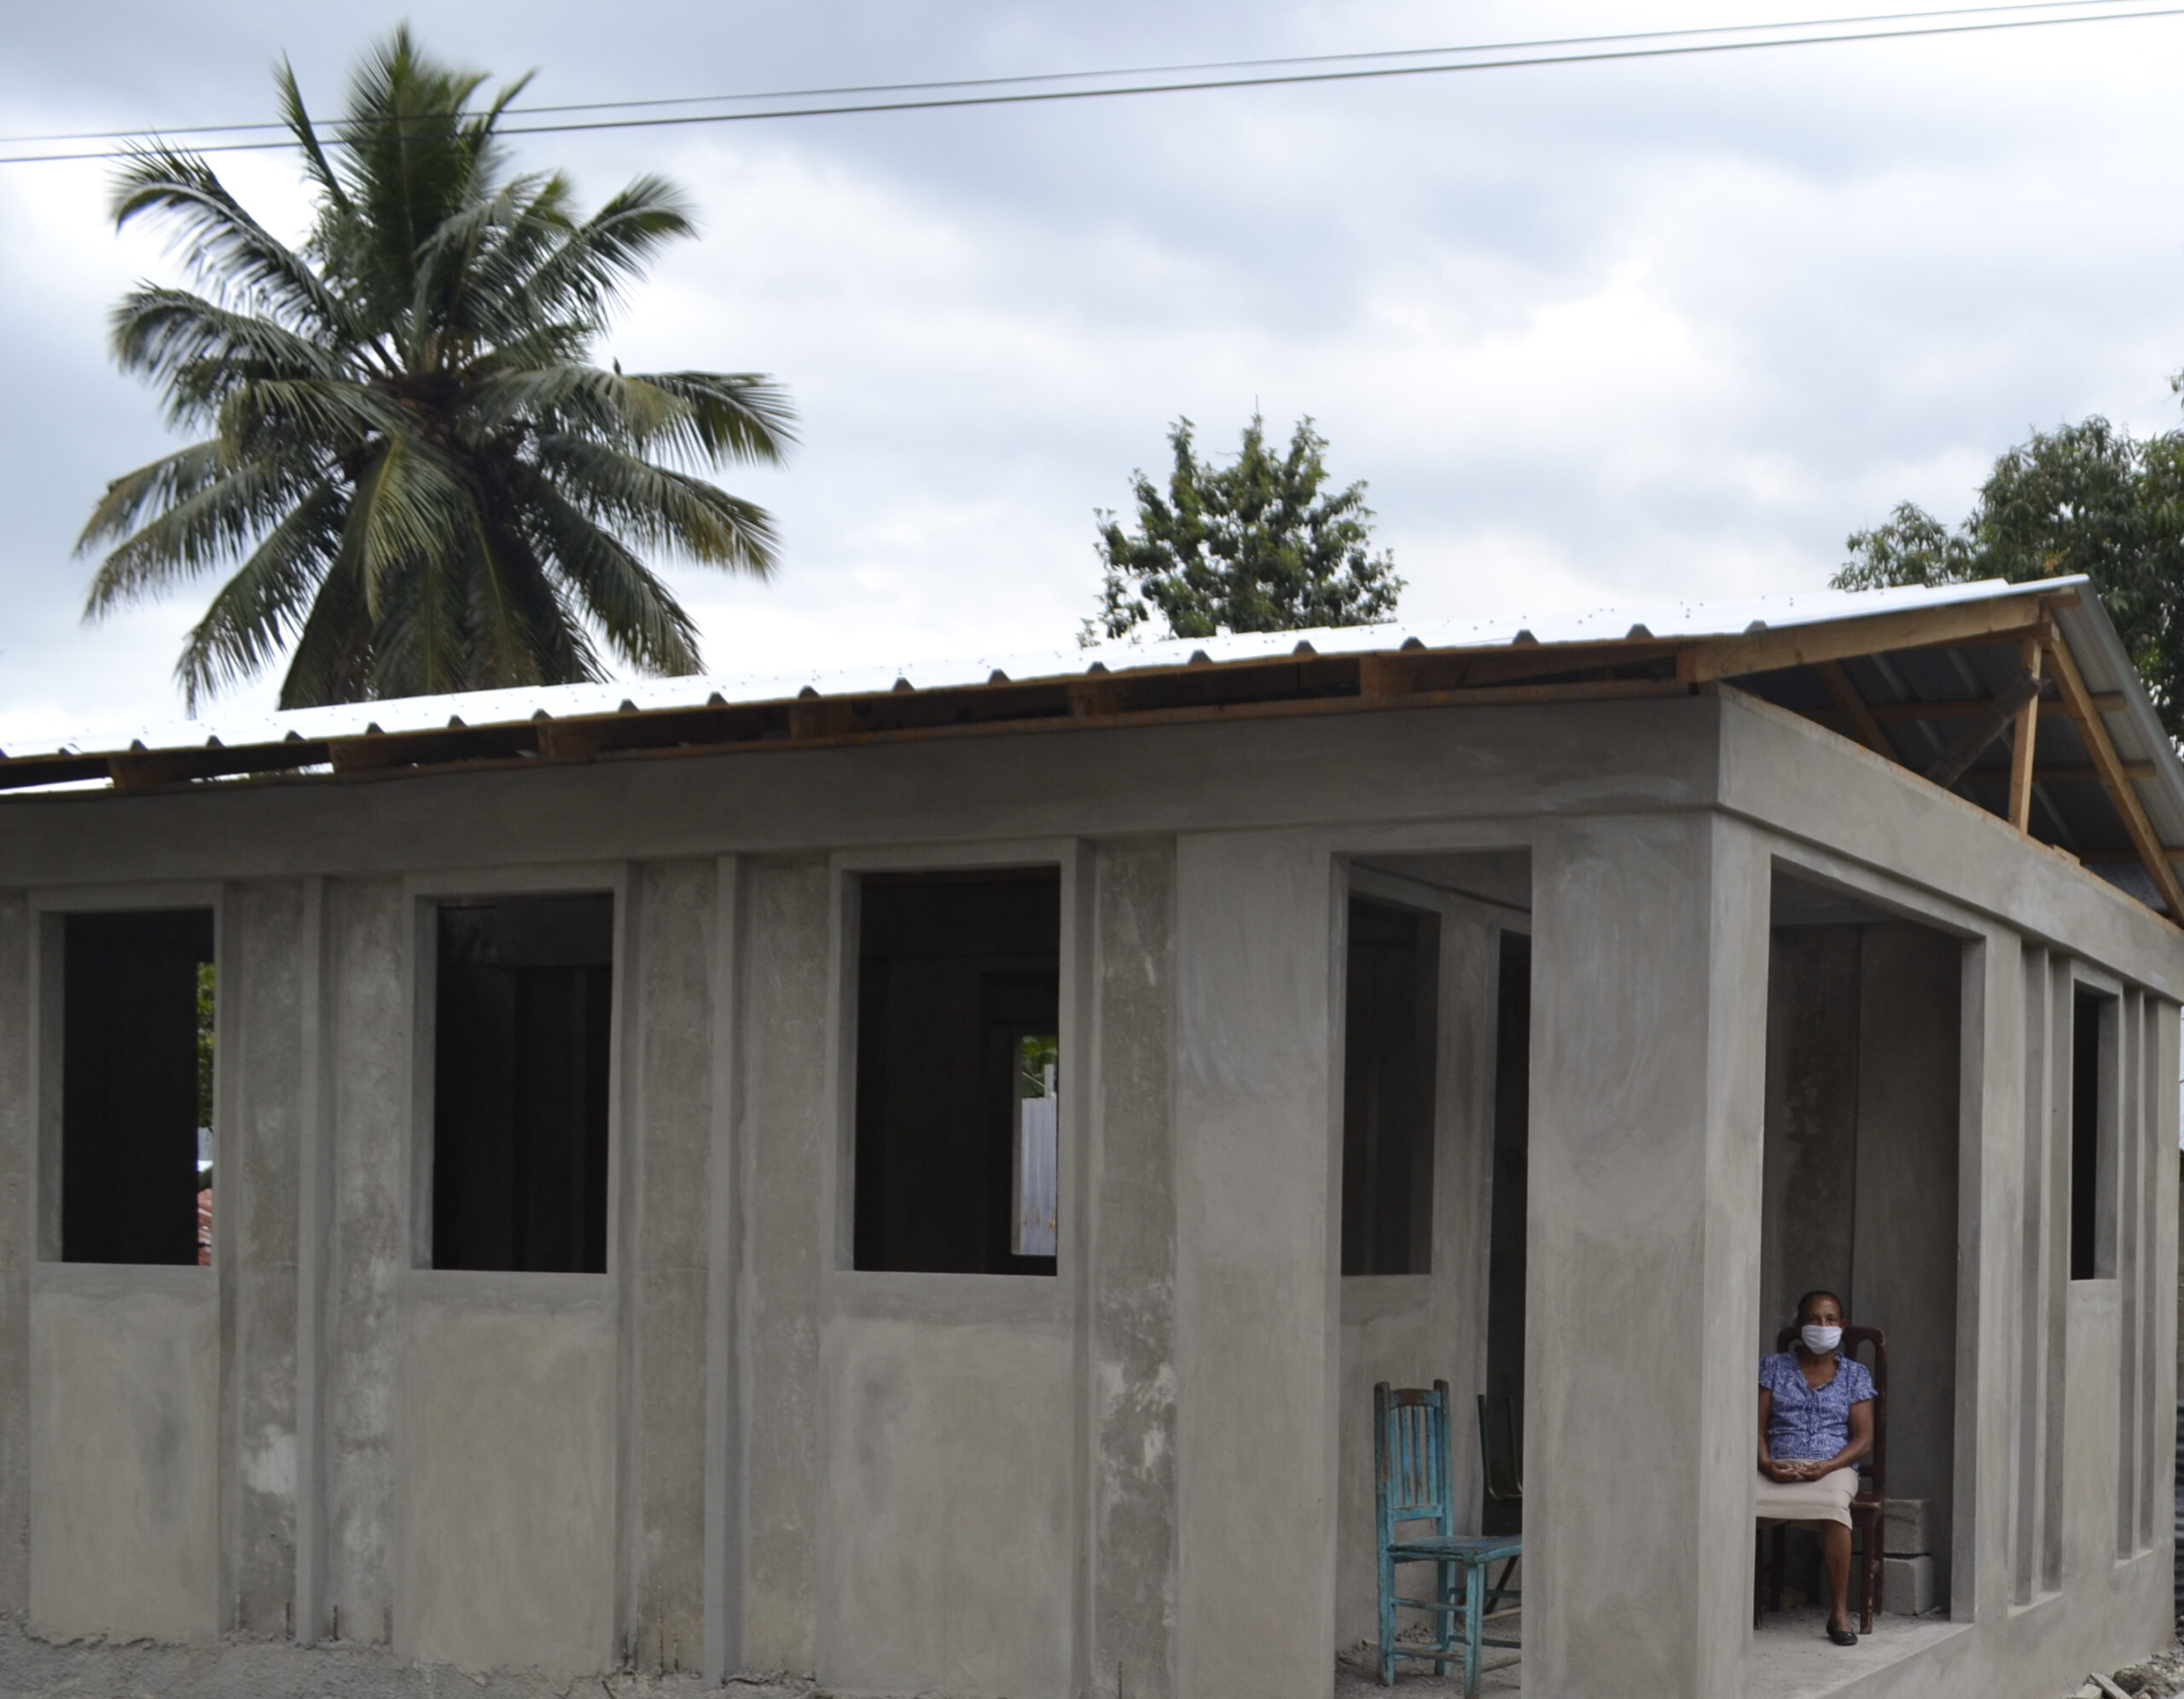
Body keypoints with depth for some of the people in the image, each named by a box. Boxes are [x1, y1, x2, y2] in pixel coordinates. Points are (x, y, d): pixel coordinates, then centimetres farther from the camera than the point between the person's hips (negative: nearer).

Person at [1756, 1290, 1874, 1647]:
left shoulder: (1855, 1374, 13)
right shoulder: (1773, 1366, 15)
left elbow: (1863, 1437, 5)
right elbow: (1758, 1425, 8)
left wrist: (1828, 1466, -13)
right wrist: (1766, 1463, -13)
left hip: (1833, 1468, -1)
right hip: (1777, 1468, 1)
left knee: (1834, 1509, -39)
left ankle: (1840, 1613, -28)